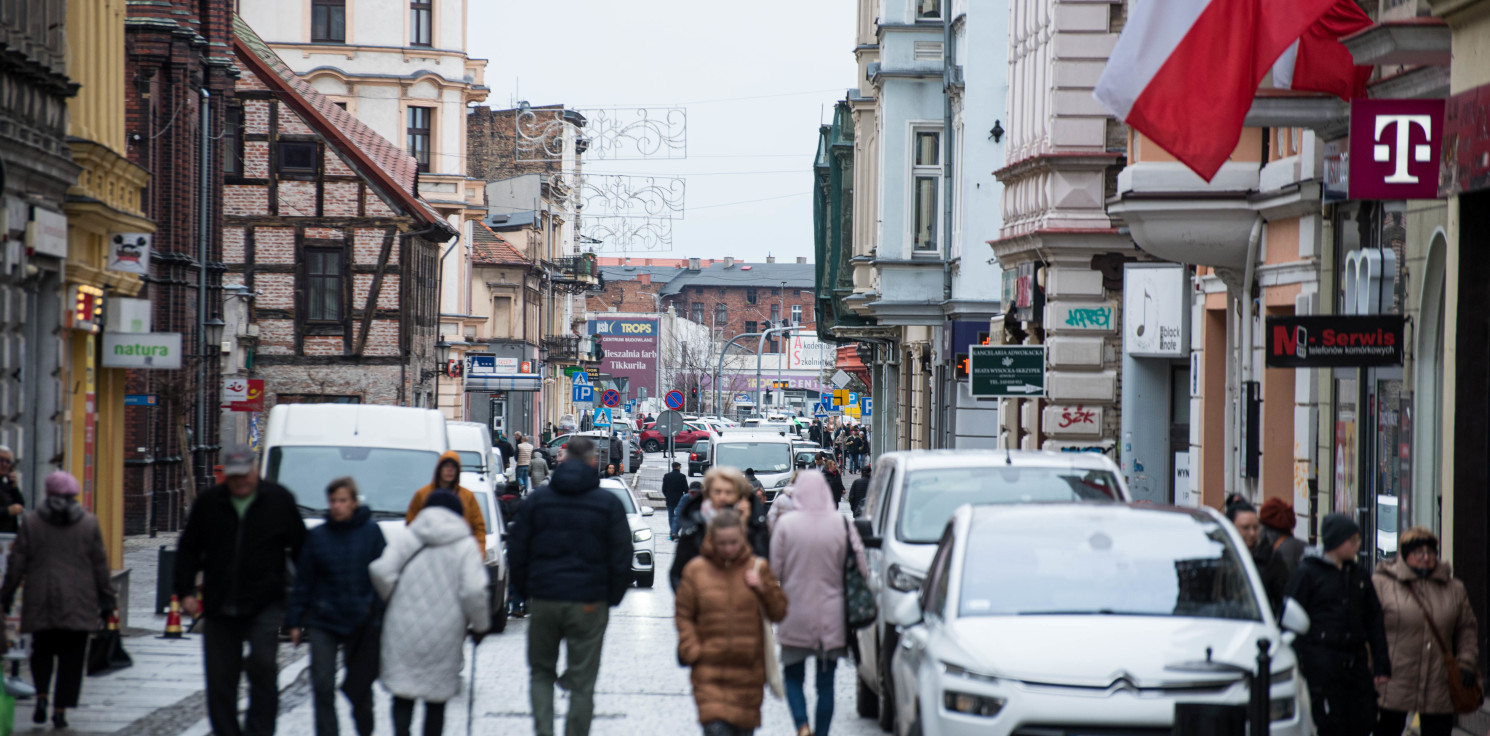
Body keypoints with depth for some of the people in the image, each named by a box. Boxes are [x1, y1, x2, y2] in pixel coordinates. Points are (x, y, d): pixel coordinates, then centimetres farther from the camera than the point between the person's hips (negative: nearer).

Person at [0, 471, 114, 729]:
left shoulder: (31, 522, 0)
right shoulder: (89, 523, 1)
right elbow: (100, 565, 4)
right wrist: (106, 599, 10)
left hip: (40, 601, 0)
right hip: (79, 603, 0)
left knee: (42, 650, 15)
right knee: (72, 656, 4)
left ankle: (41, 695, -6)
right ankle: (61, 709, -2)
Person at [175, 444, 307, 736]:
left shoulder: (279, 501, 2)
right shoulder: (209, 503, 6)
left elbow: (301, 549, 7)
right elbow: (188, 550, 13)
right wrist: (186, 591, 4)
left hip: (265, 605, -3)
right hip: (220, 609, 3)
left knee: (263, 665, -18)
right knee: (220, 678, 5)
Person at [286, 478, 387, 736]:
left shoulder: (371, 532, -2)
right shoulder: (316, 536, 1)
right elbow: (303, 581, 5)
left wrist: (380, 613, -3)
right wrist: (295, 621, 3)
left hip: (362, 622, 0)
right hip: (322, 622, 0)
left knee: (360, 686, 13)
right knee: (323, 687, -8)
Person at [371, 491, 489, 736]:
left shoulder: (406, 541, 4)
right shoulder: (465, 546, -2)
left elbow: (381, 571, -10)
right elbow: (473, 591, -12)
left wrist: (392, 599, 8)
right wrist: (481, 624, 2)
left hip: (404, 631, 1)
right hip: (443, 635, -1)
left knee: (402, 697, 6)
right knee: (436, 702, 12)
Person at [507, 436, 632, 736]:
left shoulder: (537, 500, 3)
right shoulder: (608, 504, -2)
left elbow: (517, 551, 6)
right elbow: (621, 559, -2)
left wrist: (527, 591, 14)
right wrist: (612, 598, 9)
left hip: (543, 600, 2)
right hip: (589, 604, -2)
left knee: (541, 674, 15)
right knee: (582, 683, 4)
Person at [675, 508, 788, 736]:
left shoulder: (757, 567, 5)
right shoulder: (696, 570, 2)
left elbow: (779, 612, 6)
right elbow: (683, 614, 7)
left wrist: (762, 588, -11)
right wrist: (691, 649, -6)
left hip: (748, 669, 2)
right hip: (709, 671, -2)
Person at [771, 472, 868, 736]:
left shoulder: (785, 525, -9)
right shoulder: (842, 525, -6)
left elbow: (774, 569, -6)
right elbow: (862, 570, -4)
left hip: (795, 616, -1)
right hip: (831, 619, 1)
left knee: (793, 676, 11)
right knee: (826, 682, 11)